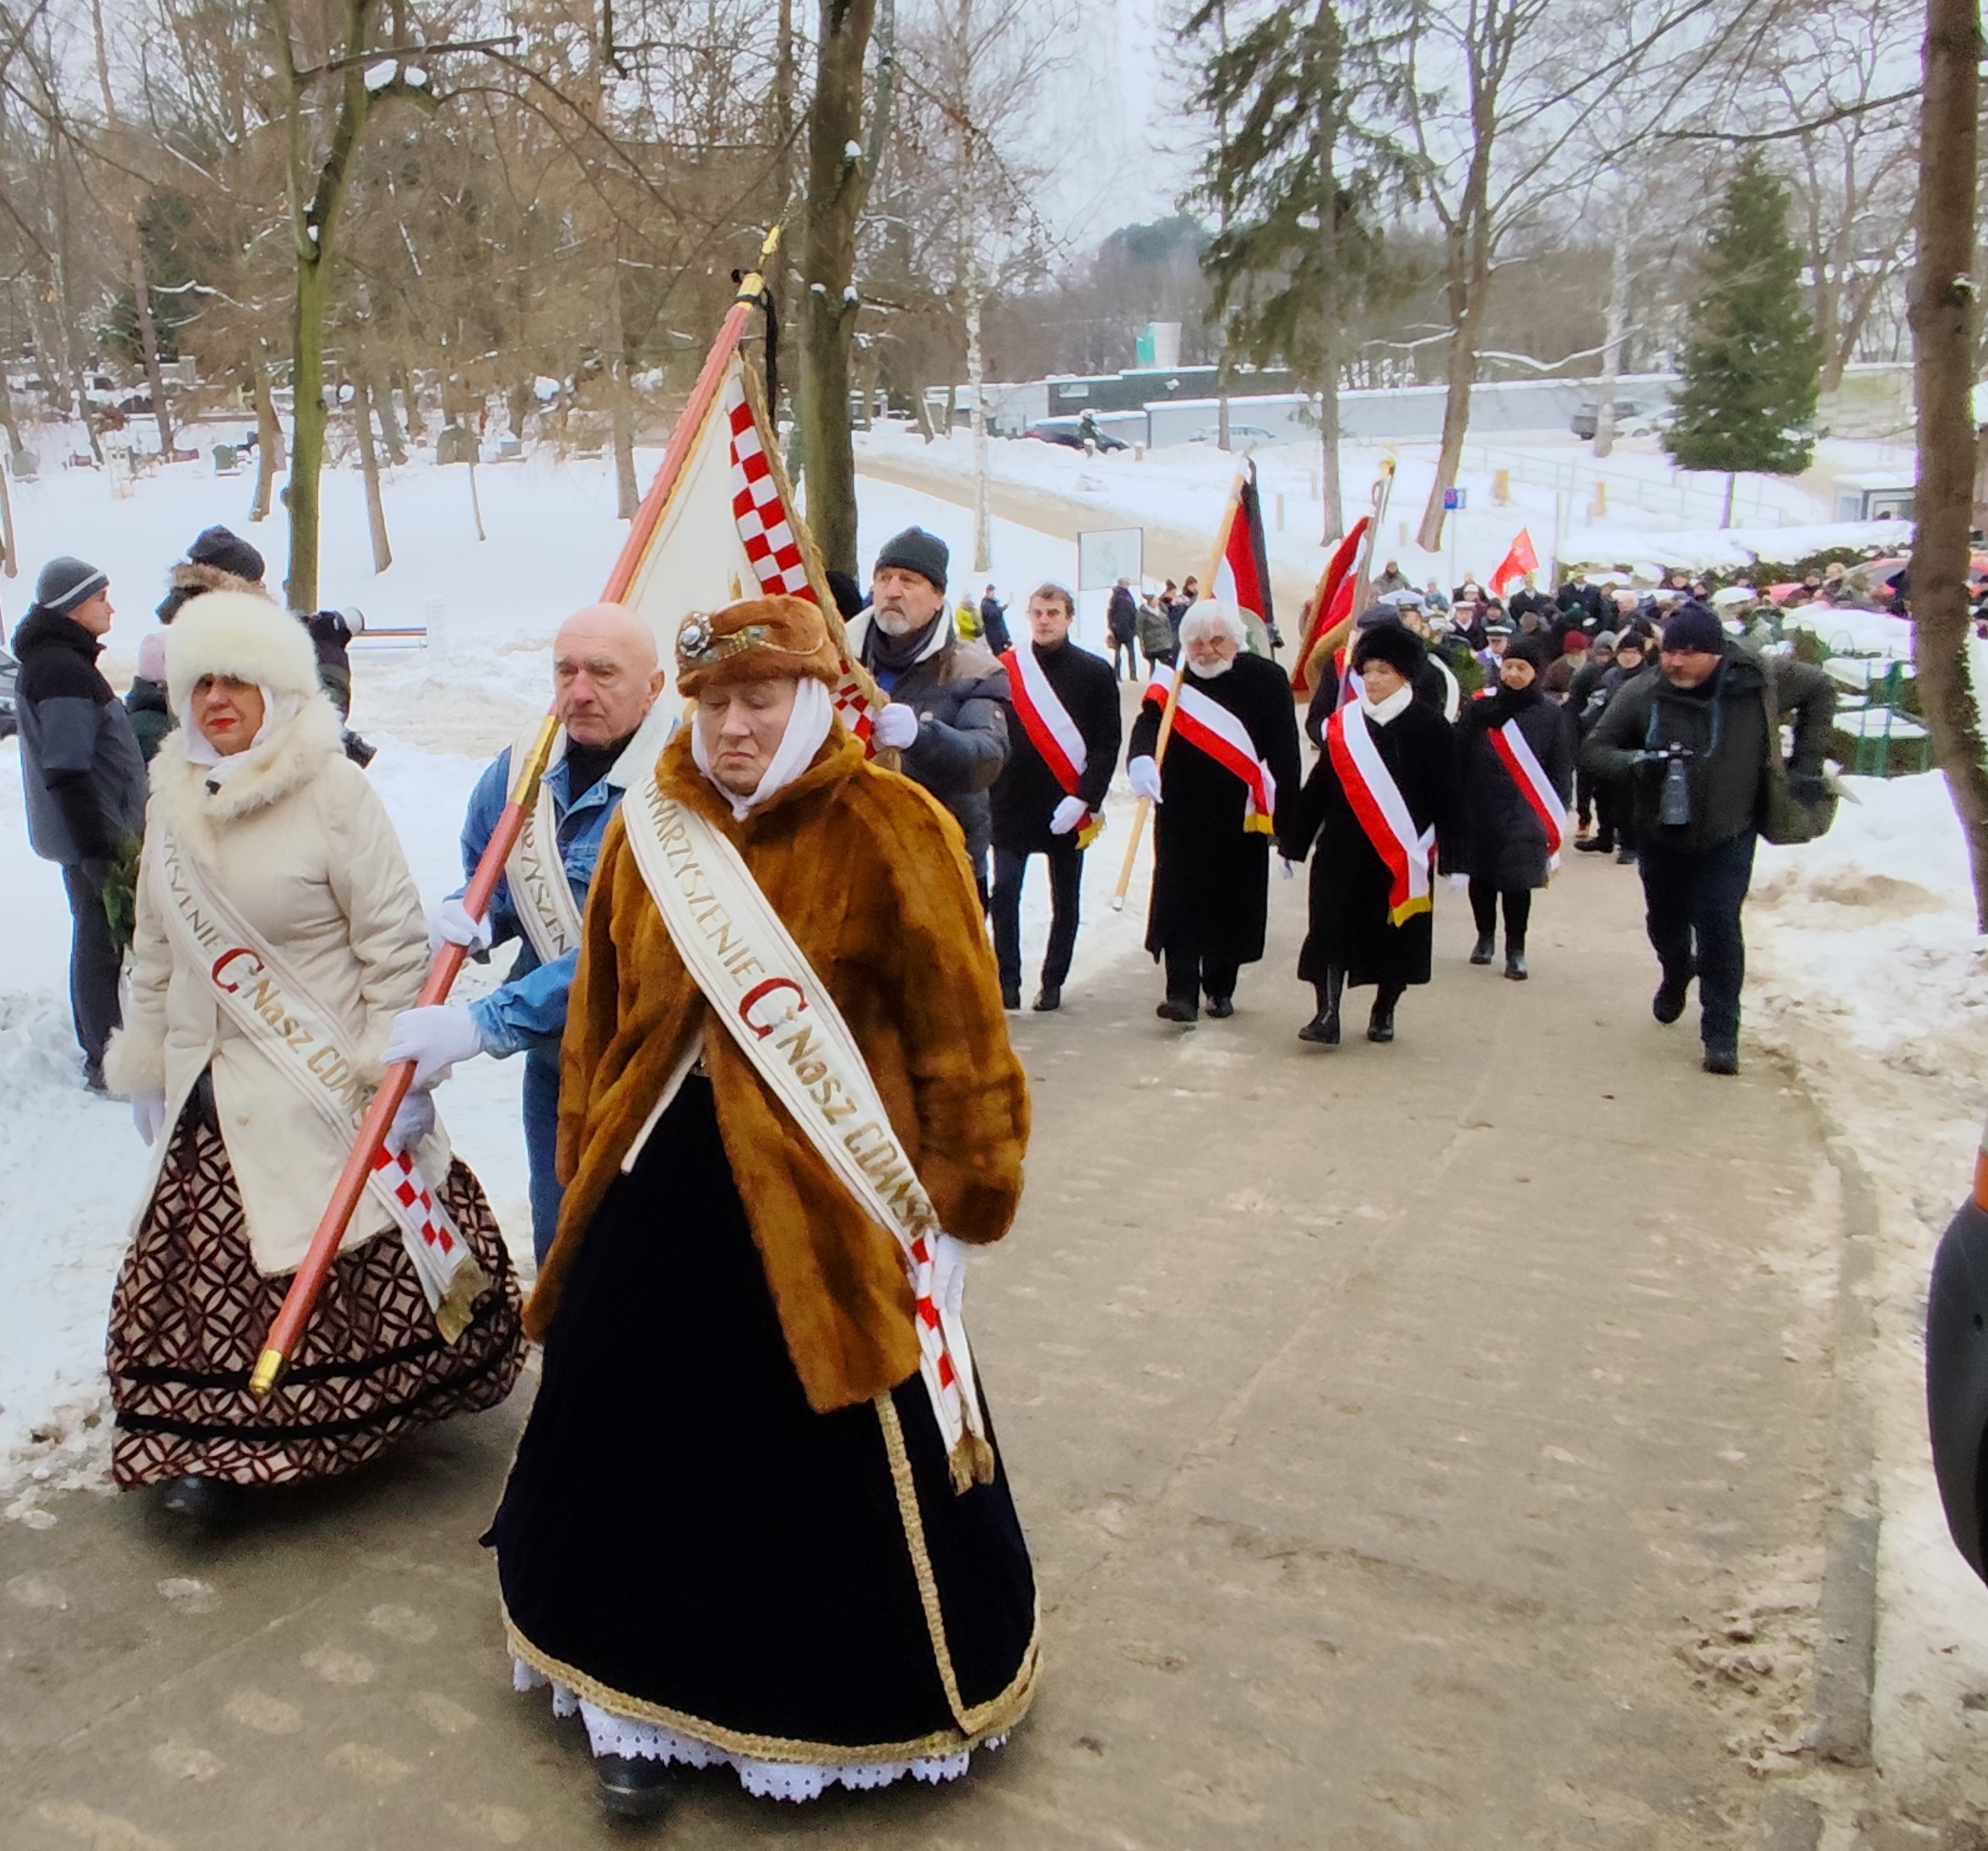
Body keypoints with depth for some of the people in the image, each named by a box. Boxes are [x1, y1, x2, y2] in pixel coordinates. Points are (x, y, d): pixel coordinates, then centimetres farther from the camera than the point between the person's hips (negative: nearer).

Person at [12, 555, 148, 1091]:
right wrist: (98, 851, -24)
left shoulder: (54, 660, 14)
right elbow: (67, 774, -24)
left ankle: (103, 1051, 30)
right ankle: (106, 1064, 7)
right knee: (101, 942, -2)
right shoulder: (62, 670, -20)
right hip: (94, 833, -10)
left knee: (99, 939, 18)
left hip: (95, 830, 10)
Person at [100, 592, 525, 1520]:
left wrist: (400, 1071, -13)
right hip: (211, 1088, 6)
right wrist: (145, 1067, 17)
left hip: (326, 1083, -5)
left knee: (367, 1253, 0)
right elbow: (155, 951, 16)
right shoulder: (173, 799, 8)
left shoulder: (334, 792, -11)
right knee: (210, 1265, 8)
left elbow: (395, 943, -12)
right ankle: (208, 1443, 24)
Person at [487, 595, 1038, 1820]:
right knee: (643, 1453, 14)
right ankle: (647, 1698, 37)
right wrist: (586, 1165, 14)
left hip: (823, 1210, -4)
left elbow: (958, 1031, -8)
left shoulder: (890, 831, -10)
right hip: (661, 1198, 4)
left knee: (844, 1476, 9)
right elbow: (600, 1017, 11)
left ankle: (875, 1706, 36)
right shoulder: (650, 830, 3)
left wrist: (965, 1191, -6)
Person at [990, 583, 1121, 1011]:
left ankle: (1053, 982, 19)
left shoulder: (1096, 673, 0)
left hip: (1068, 809, 0)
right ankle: (1007, 980, 8)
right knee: (1004, 894, -2)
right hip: (1012, 804, 1)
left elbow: (1107, 744, -3)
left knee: (1065, 900, 8)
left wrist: (1084, 799, -13)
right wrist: (988, 794, -4)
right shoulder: (1005, 668, 2)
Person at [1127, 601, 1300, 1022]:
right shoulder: (1171, 684, 1)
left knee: (1231, 905, 9)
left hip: (1240, 819, 0)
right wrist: (1140, 760, -37)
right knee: (1179, 904, -5)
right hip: (1182, 817, 0)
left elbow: (1284, 754, -3)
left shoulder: (1266, 680, -2)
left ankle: (1220, 988, 25)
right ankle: (1181, 991, -2)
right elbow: (1147, 726, -13)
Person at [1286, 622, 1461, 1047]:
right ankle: (1327, 1014, 0)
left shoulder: (1429, 726, -5)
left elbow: (1445, 799, -5)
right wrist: (1293, 842, 8)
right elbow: (1319, 785, 7)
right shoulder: (1344, 723, 3)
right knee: (1332, 927, -4)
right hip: (1343, 849, 2)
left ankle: (1384, 1012, 26)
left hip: (1402, 855, -2)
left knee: (1396, 933, 9)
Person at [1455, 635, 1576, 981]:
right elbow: (1458, 757, -1)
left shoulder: (1552, 714, -1)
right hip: (1479, 812, 2)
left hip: (1523, 816, -1)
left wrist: (1556, 816, -4)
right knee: (1481, 876, 12)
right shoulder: (1480, 707, 0)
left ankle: (1515, 950, 14)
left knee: (1518, 881, 2)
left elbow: (1561, 770, 0)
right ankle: (1485, 937, 31)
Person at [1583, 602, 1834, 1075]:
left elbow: (1820, 690, 4)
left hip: (1727, 837, -2)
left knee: (1719, 928, -10)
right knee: (1665, 921, 18)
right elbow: (1595, 747, -8)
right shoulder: (1641, 695, -16)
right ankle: (1676, 976, 53)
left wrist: (1806, 763, -1)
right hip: (1660, 835, 2)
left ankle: (1721, 1034, 2)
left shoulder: (1759, 682, -14)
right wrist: (1633, 763, -30)